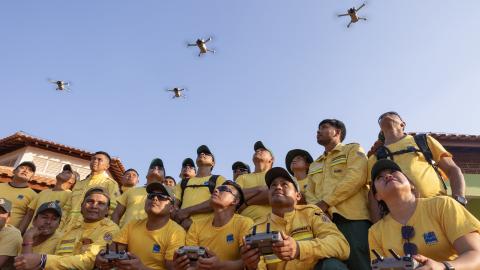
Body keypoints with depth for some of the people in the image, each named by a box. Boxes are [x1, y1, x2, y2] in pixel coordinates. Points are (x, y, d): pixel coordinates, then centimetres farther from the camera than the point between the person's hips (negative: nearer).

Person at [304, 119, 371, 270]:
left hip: (352, 218, -5)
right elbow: (309, 193, 18)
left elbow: (356, 177, -6)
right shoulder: (314, 165, 29)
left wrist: (325, 202, -8)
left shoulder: (353, 149, 12)